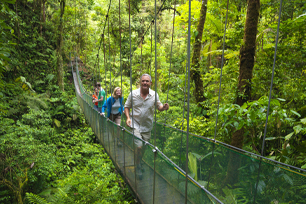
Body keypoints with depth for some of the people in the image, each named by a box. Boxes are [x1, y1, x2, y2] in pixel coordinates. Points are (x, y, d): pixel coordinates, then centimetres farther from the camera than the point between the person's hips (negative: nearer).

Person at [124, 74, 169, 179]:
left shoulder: (154, 95, -3)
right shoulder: (133, 94, -7)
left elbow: (159, 106, 7)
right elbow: (126, 107, 3)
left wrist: (164, 107, -16)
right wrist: (128, 118, -12)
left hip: (147, 126, 3)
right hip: (135, 125, -2)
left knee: (144, 147, 16)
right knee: (139, 146, -14)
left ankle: (140, 162, 45)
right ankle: (138, 166, 13)